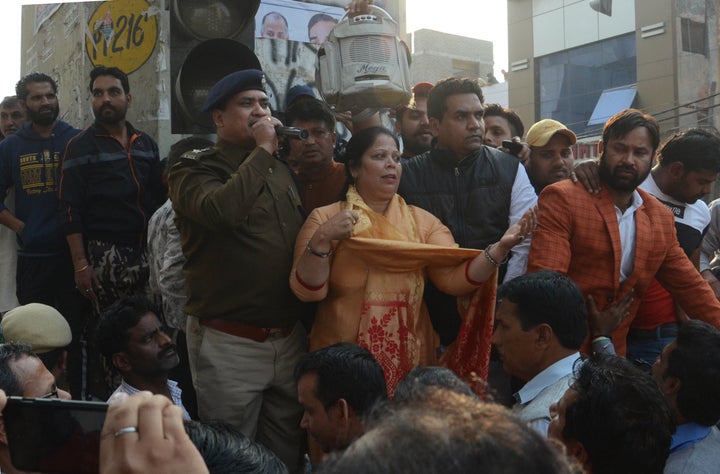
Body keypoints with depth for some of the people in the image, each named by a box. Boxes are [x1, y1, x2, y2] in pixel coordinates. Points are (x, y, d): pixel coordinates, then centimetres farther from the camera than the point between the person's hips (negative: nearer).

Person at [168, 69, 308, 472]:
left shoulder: (281, 169, 13)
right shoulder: (193, 170, -6)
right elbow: (221, 210, -29)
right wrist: (262, 150, -17)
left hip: (290, 337, 6)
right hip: (229, 343, -5)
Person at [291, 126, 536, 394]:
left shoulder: (422, 221, 4)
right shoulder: (326, 219, -3)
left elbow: (454, 278, -9)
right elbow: (307, 290, -12)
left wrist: (501, 247, -23)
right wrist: (322, 239, -26)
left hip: (409, 360, 3)